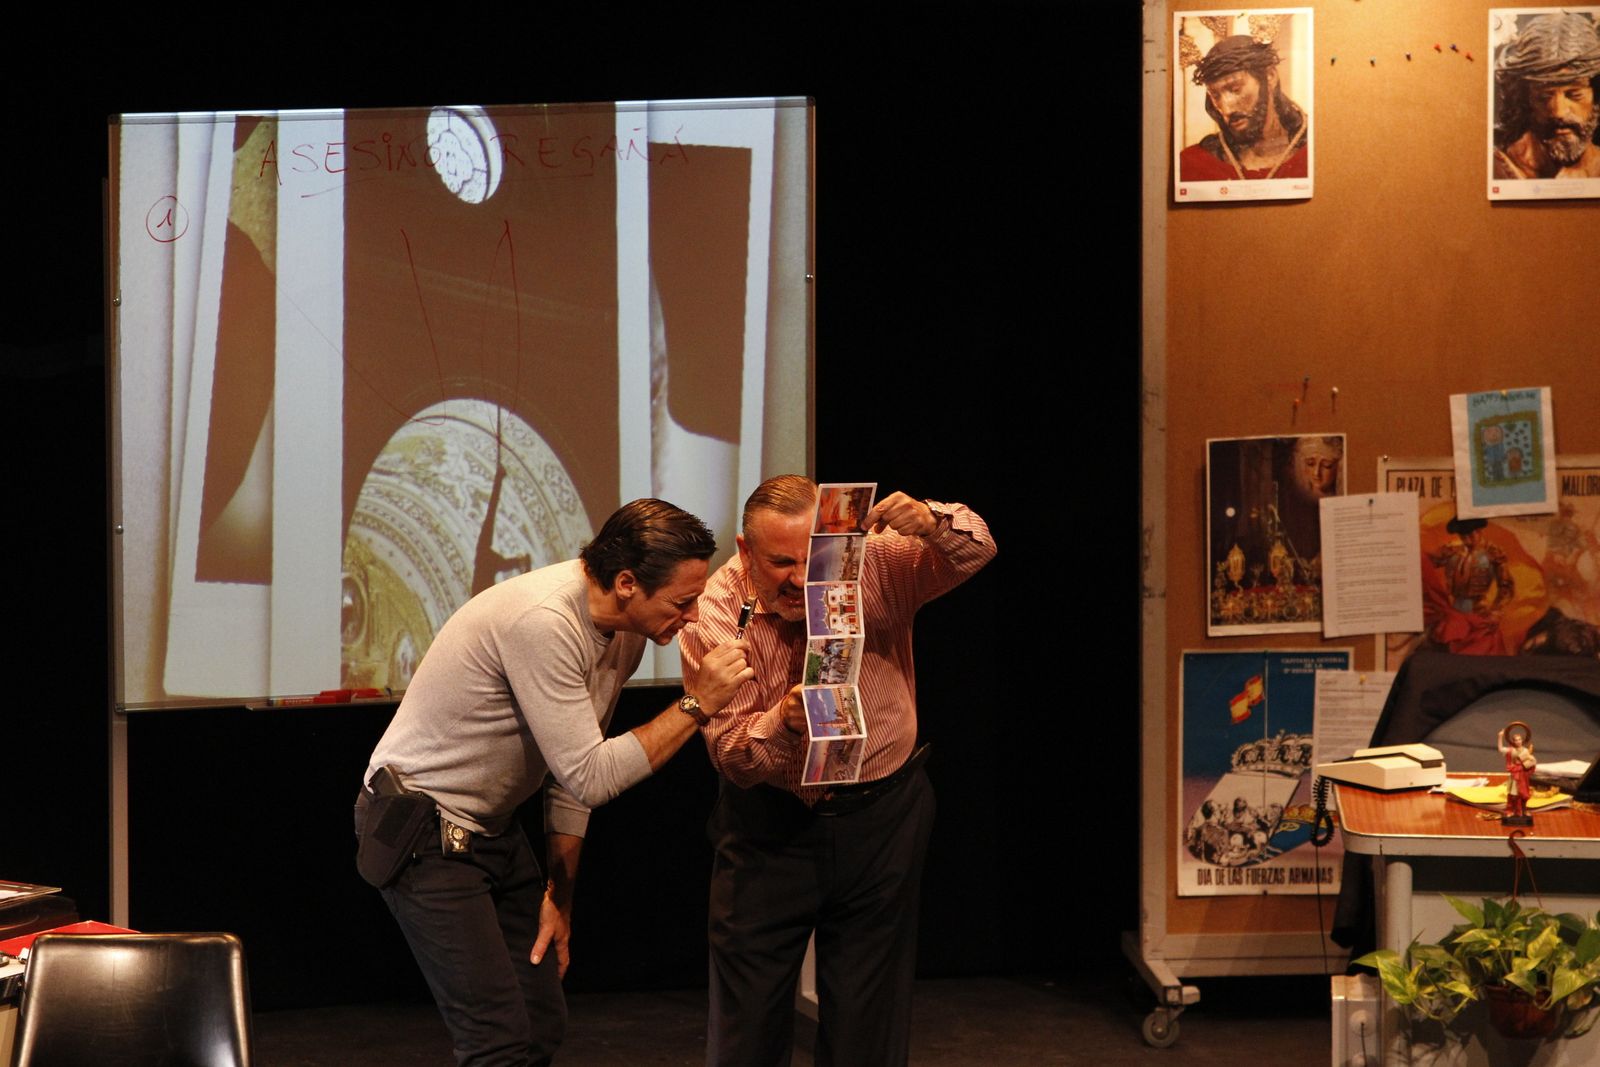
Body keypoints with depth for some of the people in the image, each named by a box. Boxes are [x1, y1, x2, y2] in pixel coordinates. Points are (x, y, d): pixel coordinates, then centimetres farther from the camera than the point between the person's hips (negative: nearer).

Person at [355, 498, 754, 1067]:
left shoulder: (626, 632, 0)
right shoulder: (542, 621, -28)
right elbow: (588, 778, -27)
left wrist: (560, 893, 9)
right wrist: (696, 705, -24)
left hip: (493, 826, 9)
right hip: (426, 833, -9)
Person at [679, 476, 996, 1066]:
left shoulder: (875, 563, -13)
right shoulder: (713, 613, -14)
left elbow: (975, 551, -11)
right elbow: (729, 753, -14)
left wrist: (928, 522, -33)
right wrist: (783, 723, -36)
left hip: (881, 816, 0)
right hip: (767, 823, 0)